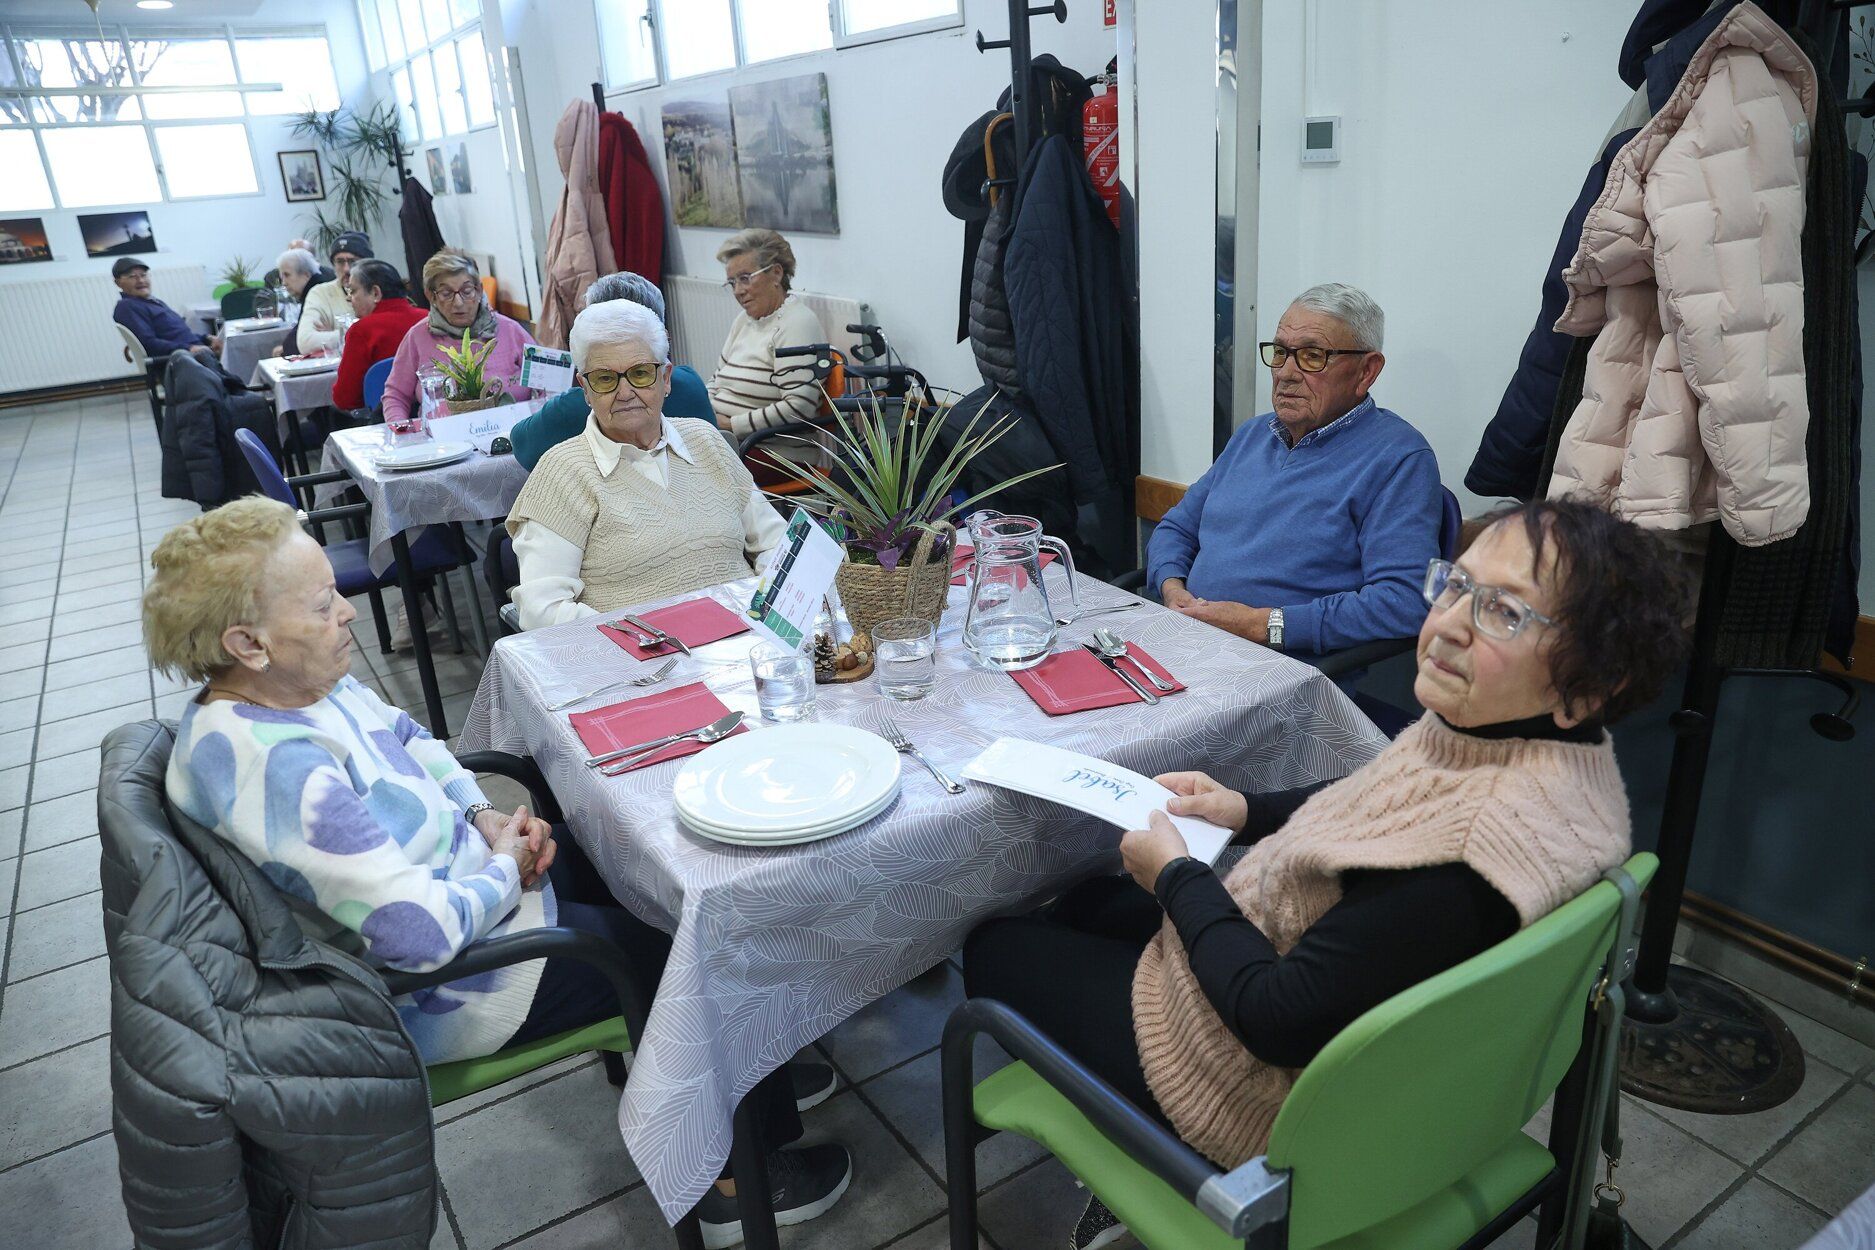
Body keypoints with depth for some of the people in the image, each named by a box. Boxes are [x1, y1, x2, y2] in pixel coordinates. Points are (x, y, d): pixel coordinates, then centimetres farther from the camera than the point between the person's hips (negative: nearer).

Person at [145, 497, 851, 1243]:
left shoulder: (296, 681, -6)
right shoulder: (275, 770, -36)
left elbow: (408, 740, 12)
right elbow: (423, 932, -36)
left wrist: (484, 816, -4)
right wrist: (505, 867, -17)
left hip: (466, 879, 9)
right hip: (439, 988, -9)